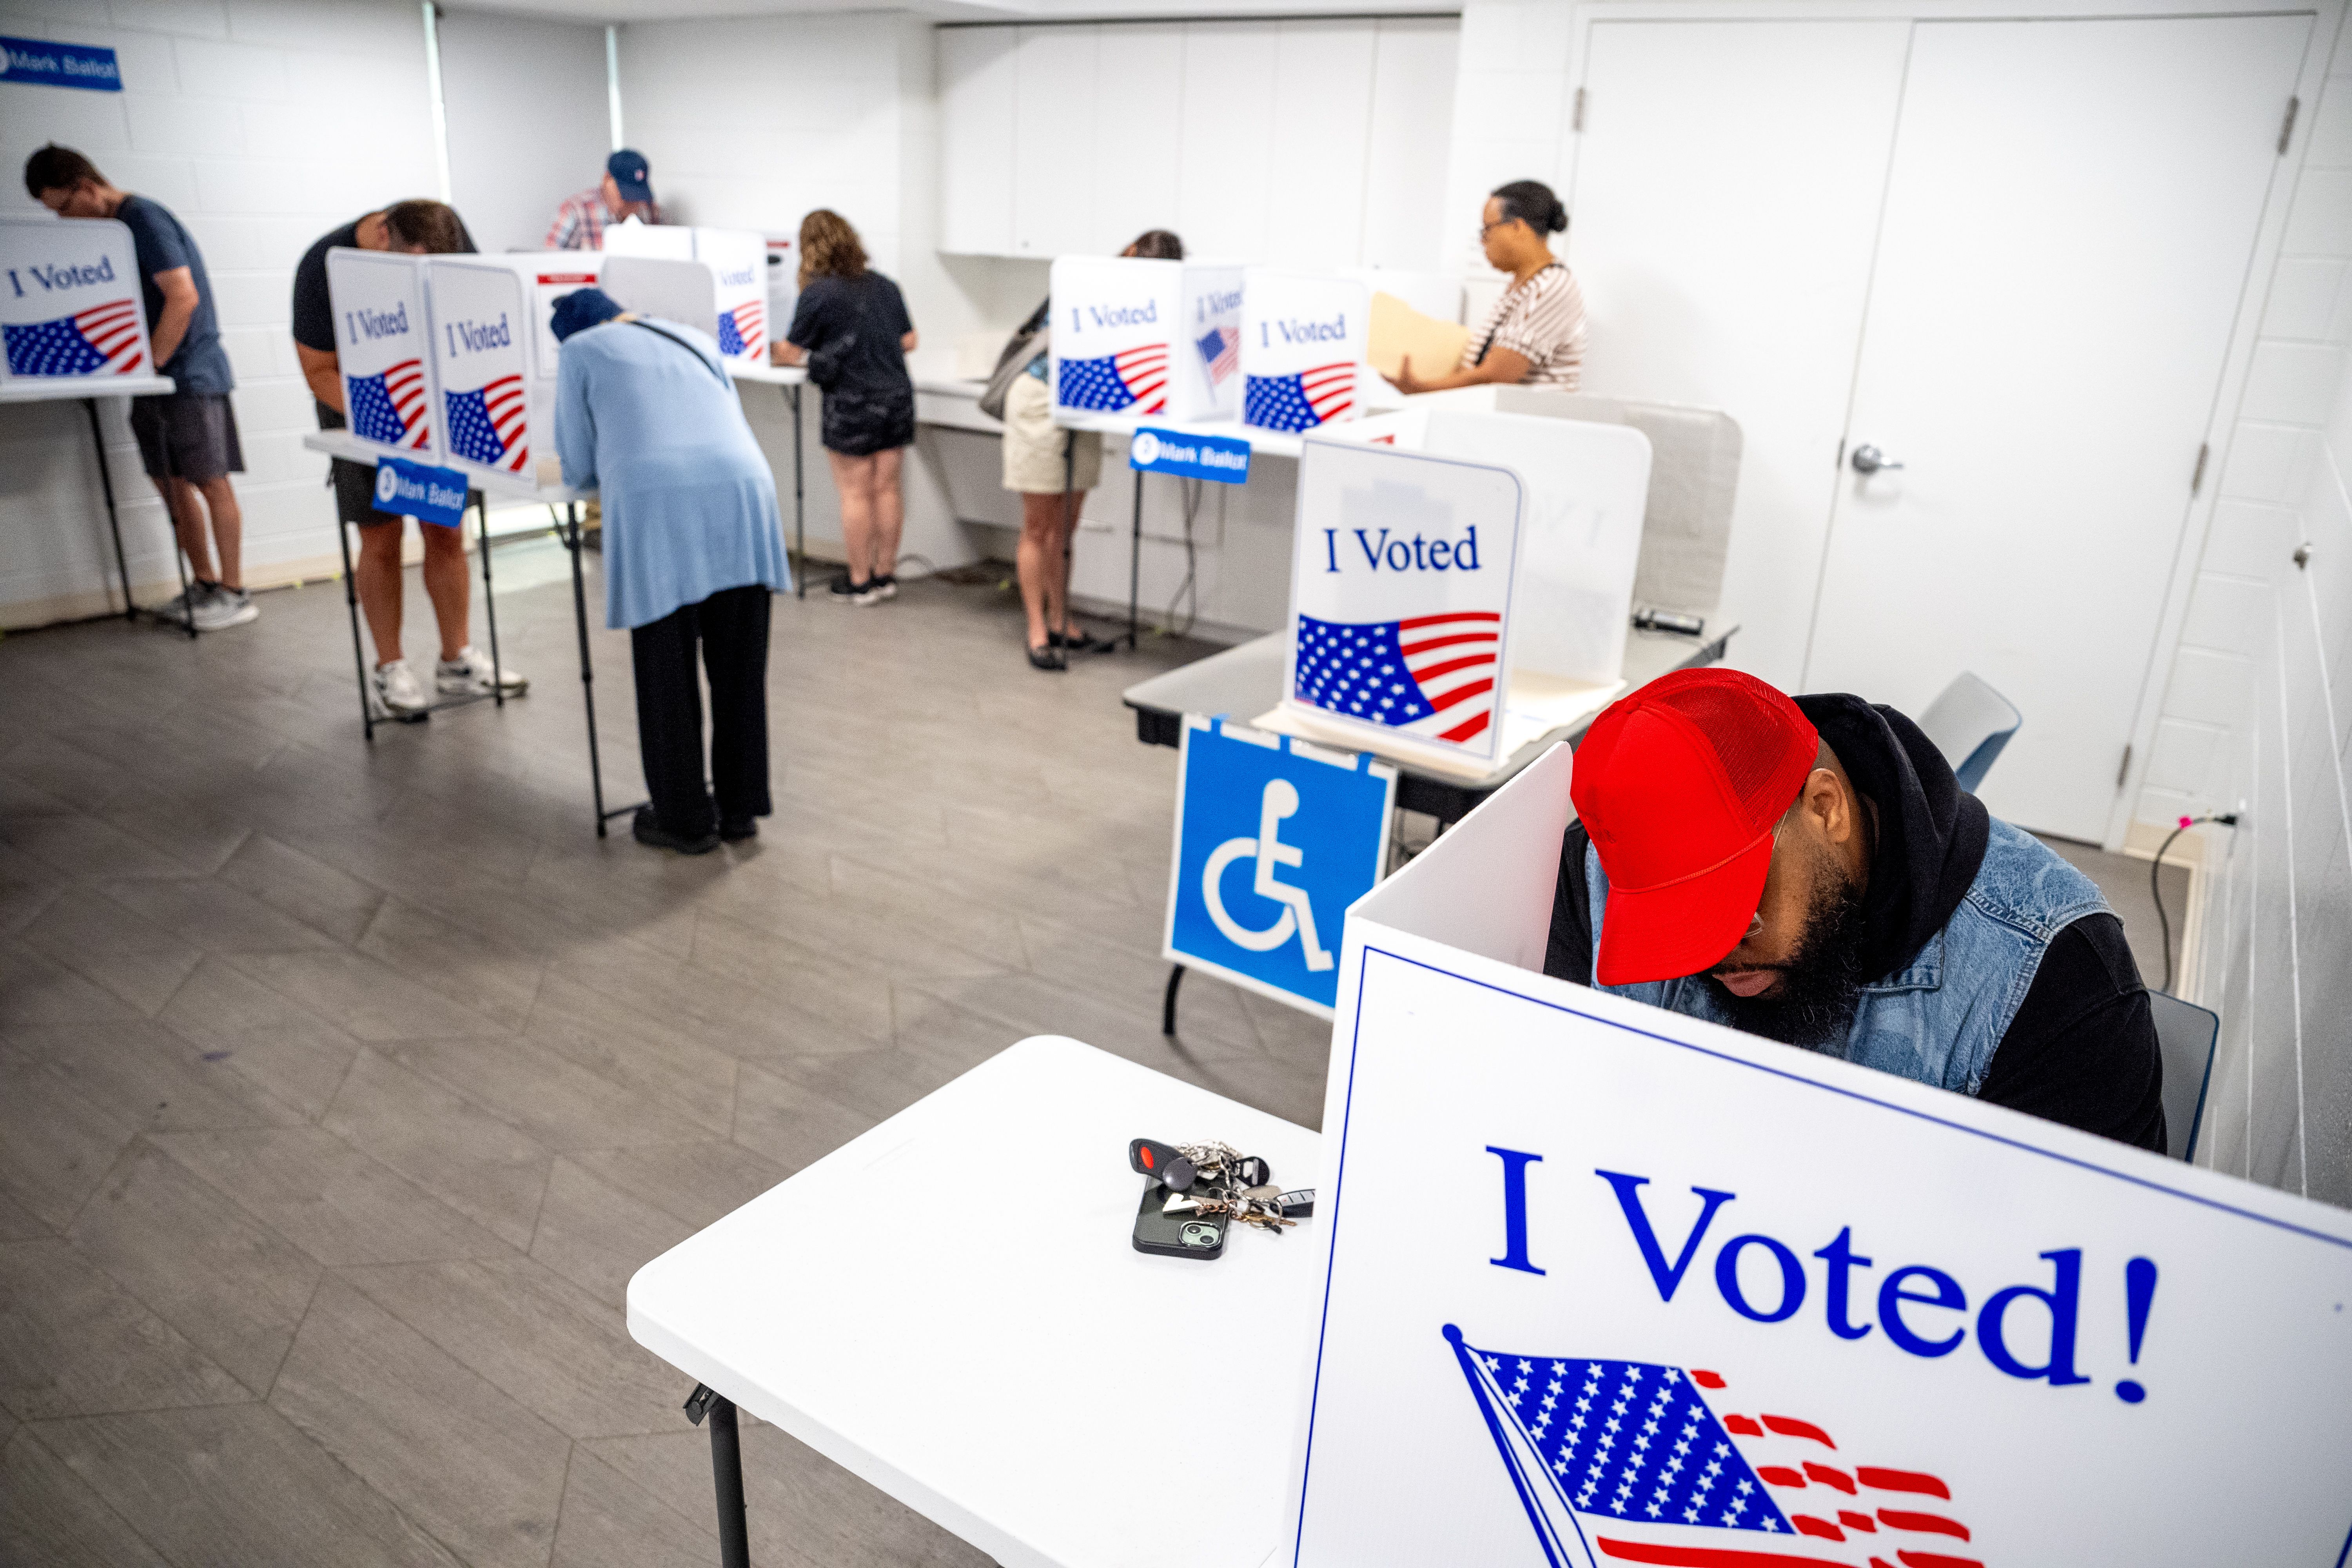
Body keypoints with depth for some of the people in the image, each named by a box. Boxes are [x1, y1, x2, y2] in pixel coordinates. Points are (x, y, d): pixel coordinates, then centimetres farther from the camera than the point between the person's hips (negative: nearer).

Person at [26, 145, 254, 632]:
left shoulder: (144, 219, -11)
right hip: (156, 380, 9)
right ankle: (205, 584, 16)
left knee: (211, 482, -5)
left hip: (191, 375, -9)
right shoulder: (114, 228, 15)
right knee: (170, 482, 9)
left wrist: (151, 363, -18)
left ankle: (235, 592, 0)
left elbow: (184, 298, -19)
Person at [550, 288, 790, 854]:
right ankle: (740, 808, 20)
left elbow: (580, 469, 16)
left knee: (667, 671, 6)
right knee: (740, 665, 12)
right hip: (741, 490, 4)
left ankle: (686, 820, 14)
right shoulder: (696, 339, 31)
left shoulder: (580, 351, 19)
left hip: (658, 506, -4)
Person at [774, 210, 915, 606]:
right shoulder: (885, 286, 9)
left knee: (855, 493, 2)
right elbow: (909, 342, 16)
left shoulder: (817, 294, -7)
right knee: (886, 488, 9)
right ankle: (885, 574, 17)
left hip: (852, 402, -5)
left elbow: (791, 353, -2)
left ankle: (859, 581, 8)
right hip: (898, 397, 5)